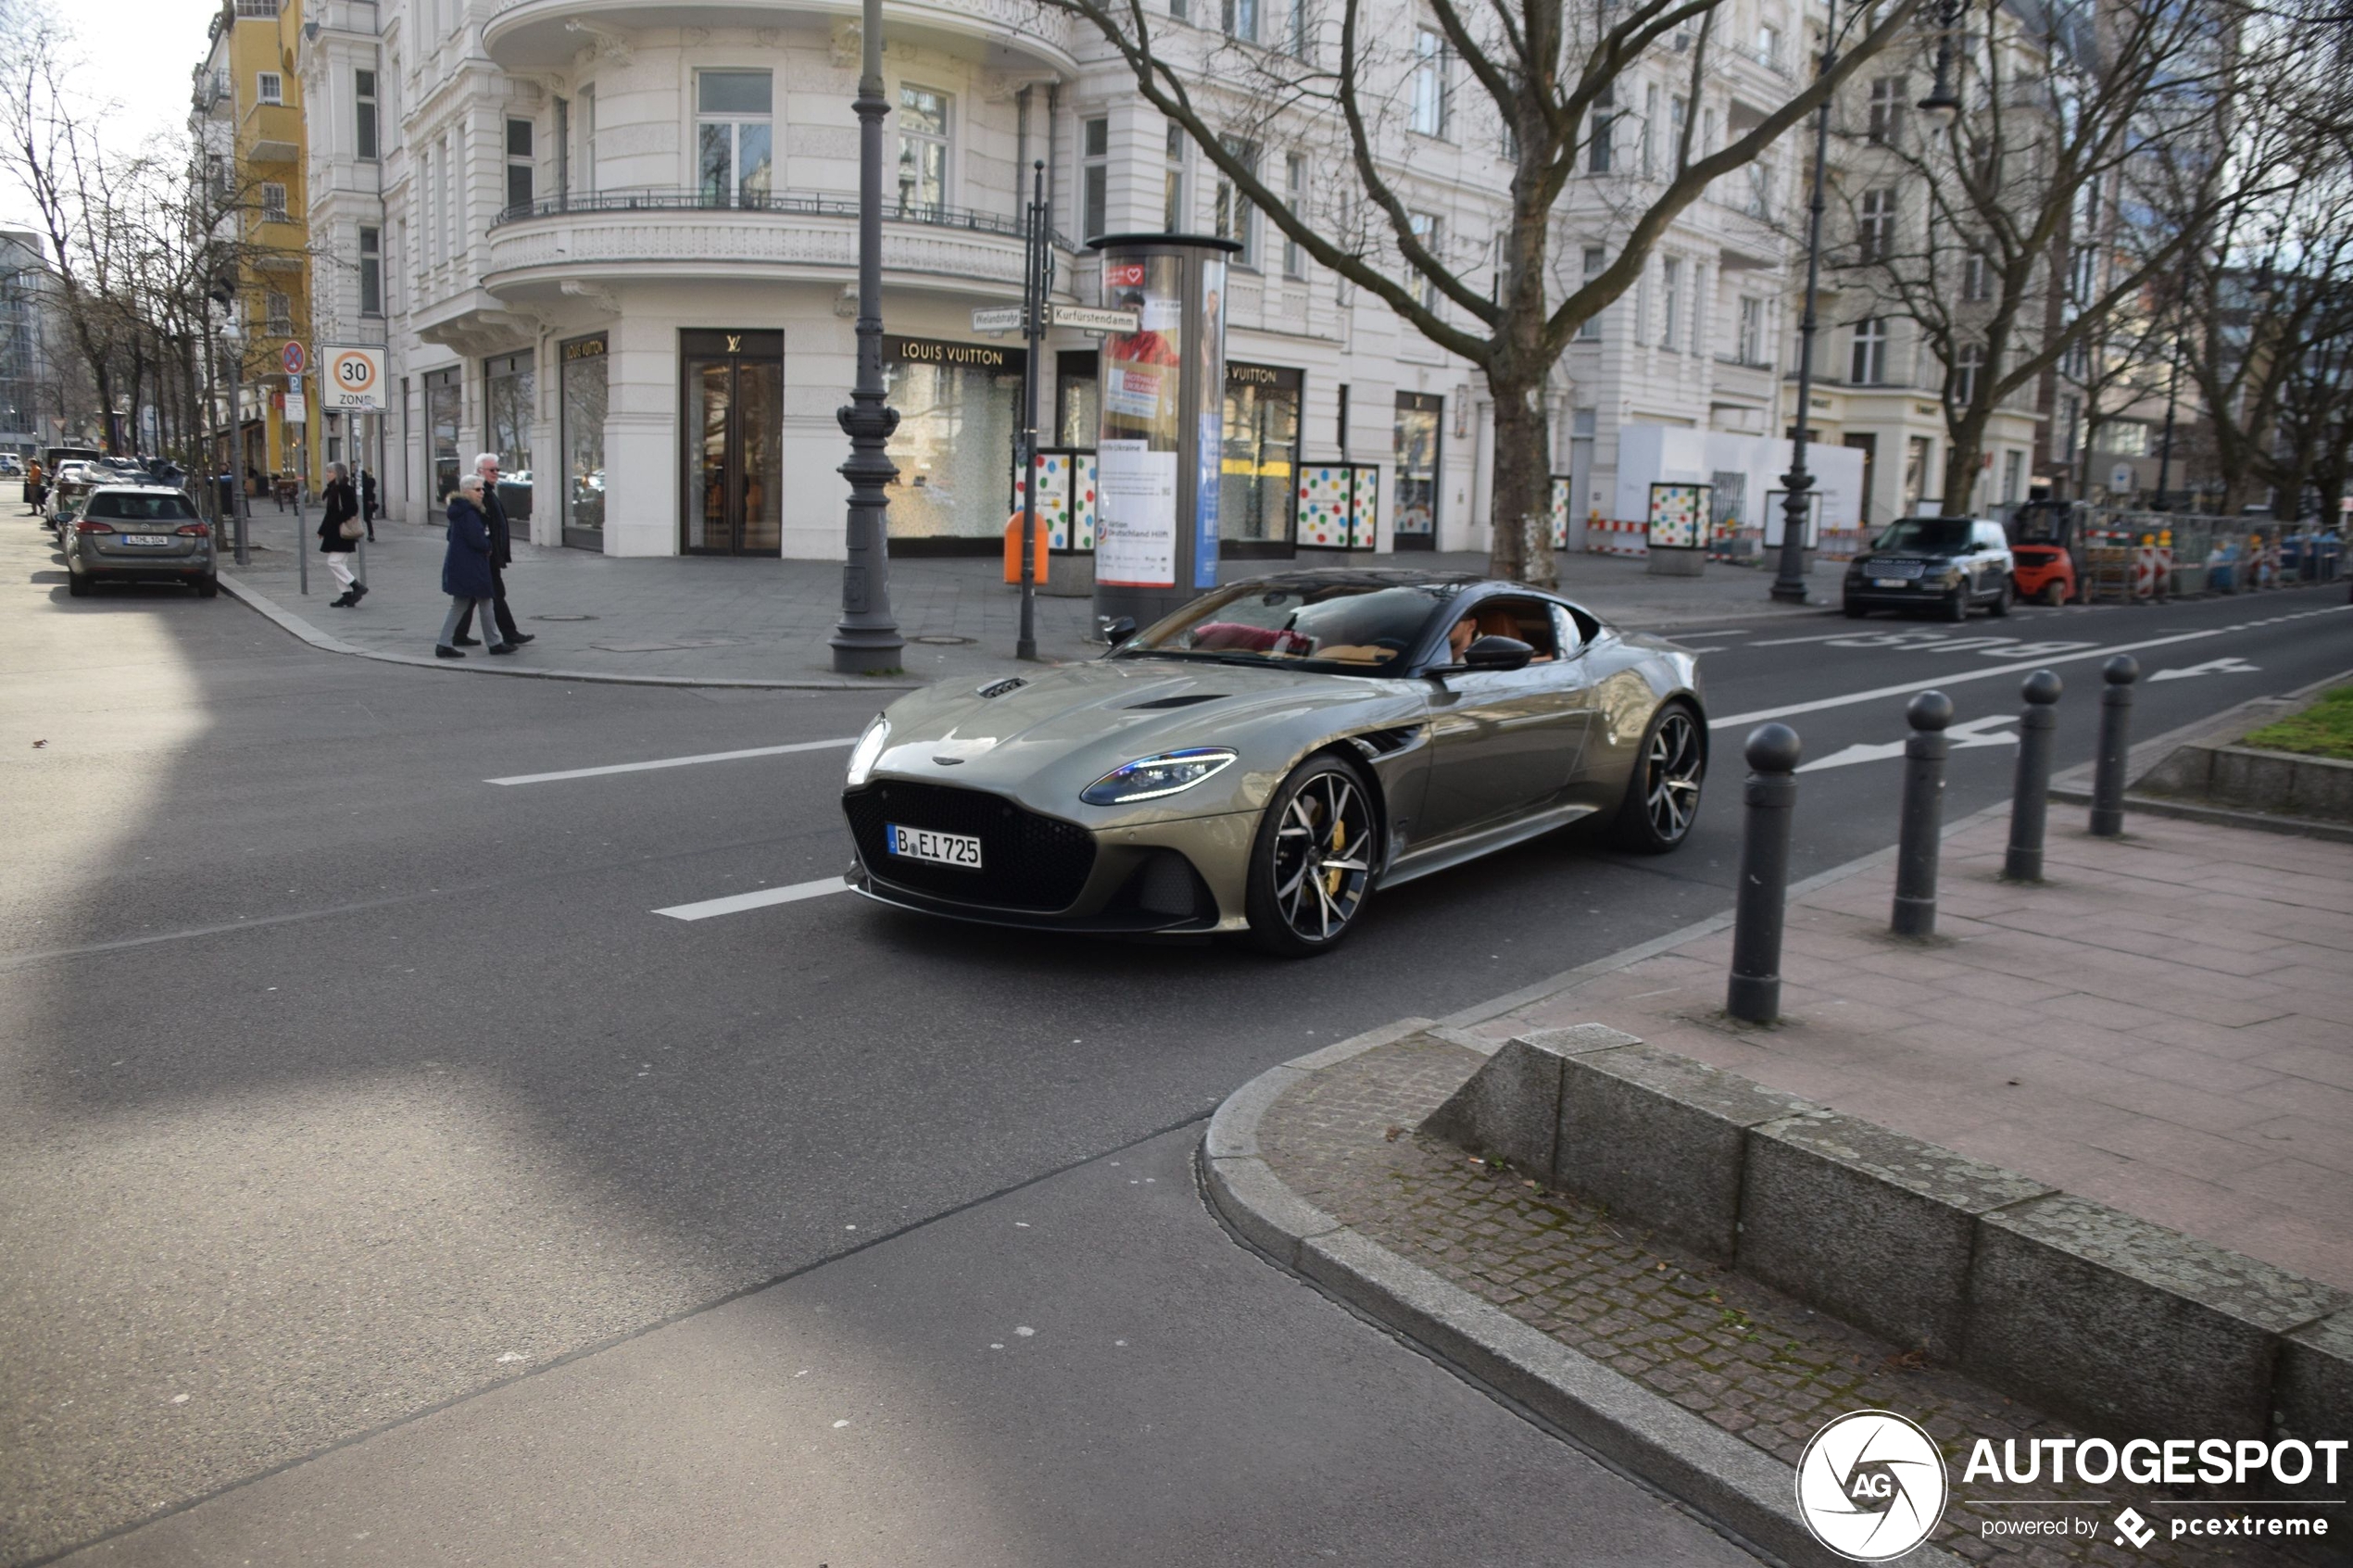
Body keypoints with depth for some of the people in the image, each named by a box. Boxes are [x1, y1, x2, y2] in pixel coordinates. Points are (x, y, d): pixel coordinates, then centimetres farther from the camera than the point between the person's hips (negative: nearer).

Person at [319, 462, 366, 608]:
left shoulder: (343, 489, -14)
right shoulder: (332, 489, 14)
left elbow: (352, 509, -21)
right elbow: (329, 513, 19)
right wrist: (322, 530, 18)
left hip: (341, 533, -10)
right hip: (333, 533, 10)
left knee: (334, 562, -12)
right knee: (340, 564, 9)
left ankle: (358, 587, -7)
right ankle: (347, 595, 11)